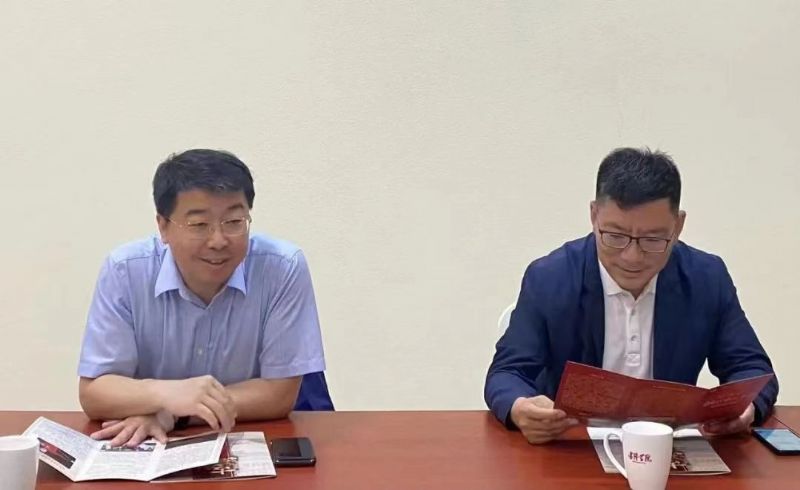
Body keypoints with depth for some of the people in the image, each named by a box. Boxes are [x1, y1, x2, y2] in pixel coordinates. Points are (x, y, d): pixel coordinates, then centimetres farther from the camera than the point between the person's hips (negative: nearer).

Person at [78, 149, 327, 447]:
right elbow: (93, 393, -11)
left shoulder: (284, 268, -15)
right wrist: (166, 393, -31)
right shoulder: (124, 272, -12)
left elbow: (280, 393, -13)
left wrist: (171, 414, -20)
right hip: (151, 450, 0)